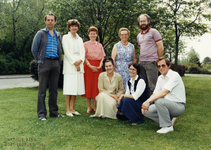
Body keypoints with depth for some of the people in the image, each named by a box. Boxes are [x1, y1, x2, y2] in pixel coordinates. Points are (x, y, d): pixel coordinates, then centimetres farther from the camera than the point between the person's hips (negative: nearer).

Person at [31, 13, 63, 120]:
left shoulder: (58, 35, 17)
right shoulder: (40, 33, 4)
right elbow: (34, 49, 3)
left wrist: (59, 62, 9)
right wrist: (40, 61, 3)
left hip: (56, 63, 4)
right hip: (45, 63, -4)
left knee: (54, 89, 8)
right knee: (42, 90, -3)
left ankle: (53, 112, 16)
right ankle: (41, 113, 2)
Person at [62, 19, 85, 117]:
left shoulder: (80, 39, 20)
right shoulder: (66, 37, 4)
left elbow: (83, 51, 12)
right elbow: (66, 51, -6)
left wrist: (80, 60, -7)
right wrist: (74, 62, -12)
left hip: (79, 65, 5)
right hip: (70, 65, -5)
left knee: (76, 87, 4)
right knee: (69, 88, -6)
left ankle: (72, 108, 12)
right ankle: (68, 110, 0)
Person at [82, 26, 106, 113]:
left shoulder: (100, 45, 14)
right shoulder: (85, 44, 5)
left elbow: (102, 57, 11)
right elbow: (84, 57, -3)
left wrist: (100, 66, -6)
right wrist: (90, 66, -14)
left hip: (98, 67, 3)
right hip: (88, 66, -3)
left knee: (96, 86, 2)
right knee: (88, 86, -3)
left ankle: (94, 107, 10)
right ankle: (89, 107, 5)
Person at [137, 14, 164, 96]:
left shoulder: (154, 32, 1)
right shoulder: (139, 36, 21)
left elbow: (160, 48, -3)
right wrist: (140, 60, 14)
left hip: (151, 62, -6)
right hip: (141, 63, 6)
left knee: (151, 86, -7)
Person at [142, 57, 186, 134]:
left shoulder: (174, 75, -17)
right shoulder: (160, 78, 9)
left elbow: (164, 92, -29)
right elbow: (155, 94, 8)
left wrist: (148, 101, -35)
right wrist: (146, 104, -9)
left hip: (178, 106, -8)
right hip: (168, 104, 8)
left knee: (159, 101, -34)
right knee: (147, 111, -7)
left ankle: (168, 126, -16)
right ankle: (170, 119, 7)